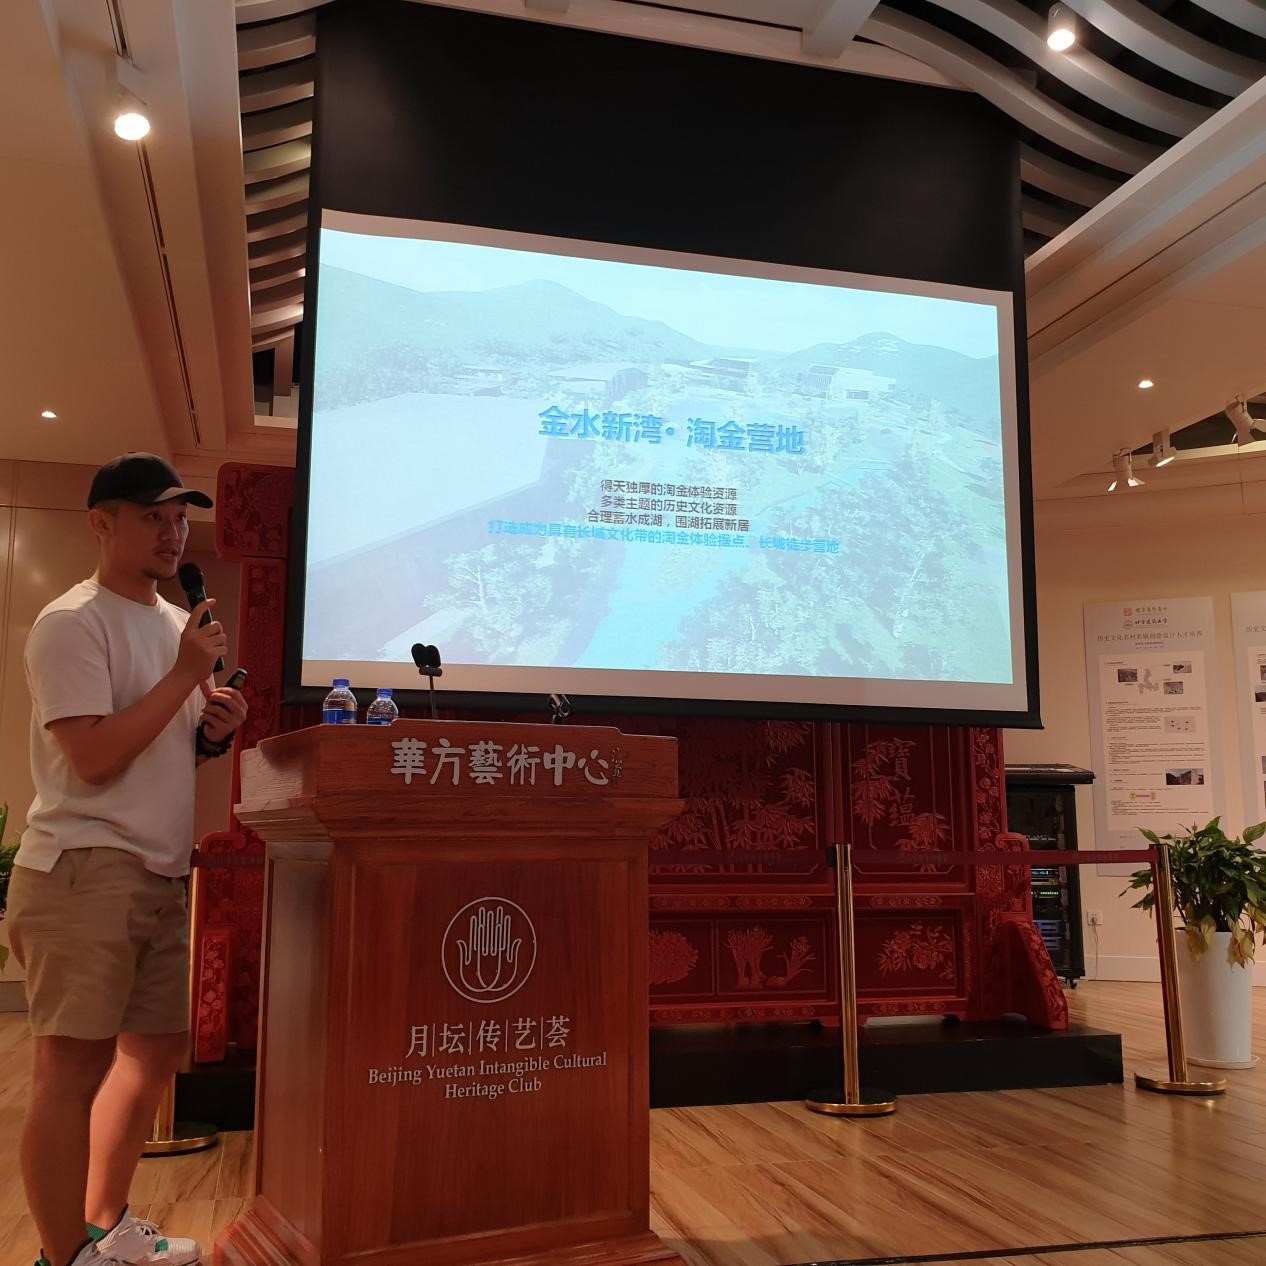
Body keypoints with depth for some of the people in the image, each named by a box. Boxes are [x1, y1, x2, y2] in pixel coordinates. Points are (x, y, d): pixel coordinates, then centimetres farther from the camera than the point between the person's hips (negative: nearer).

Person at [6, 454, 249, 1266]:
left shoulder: (178, 624, 15)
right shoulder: (72, 623, -9)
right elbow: (95, 759, -18)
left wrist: (215, 730, 3)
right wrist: (186, 673, -15)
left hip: (162, 876, 9)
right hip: (86, 870, -9)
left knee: (157, 1050, 15)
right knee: (76, 1064, -4)